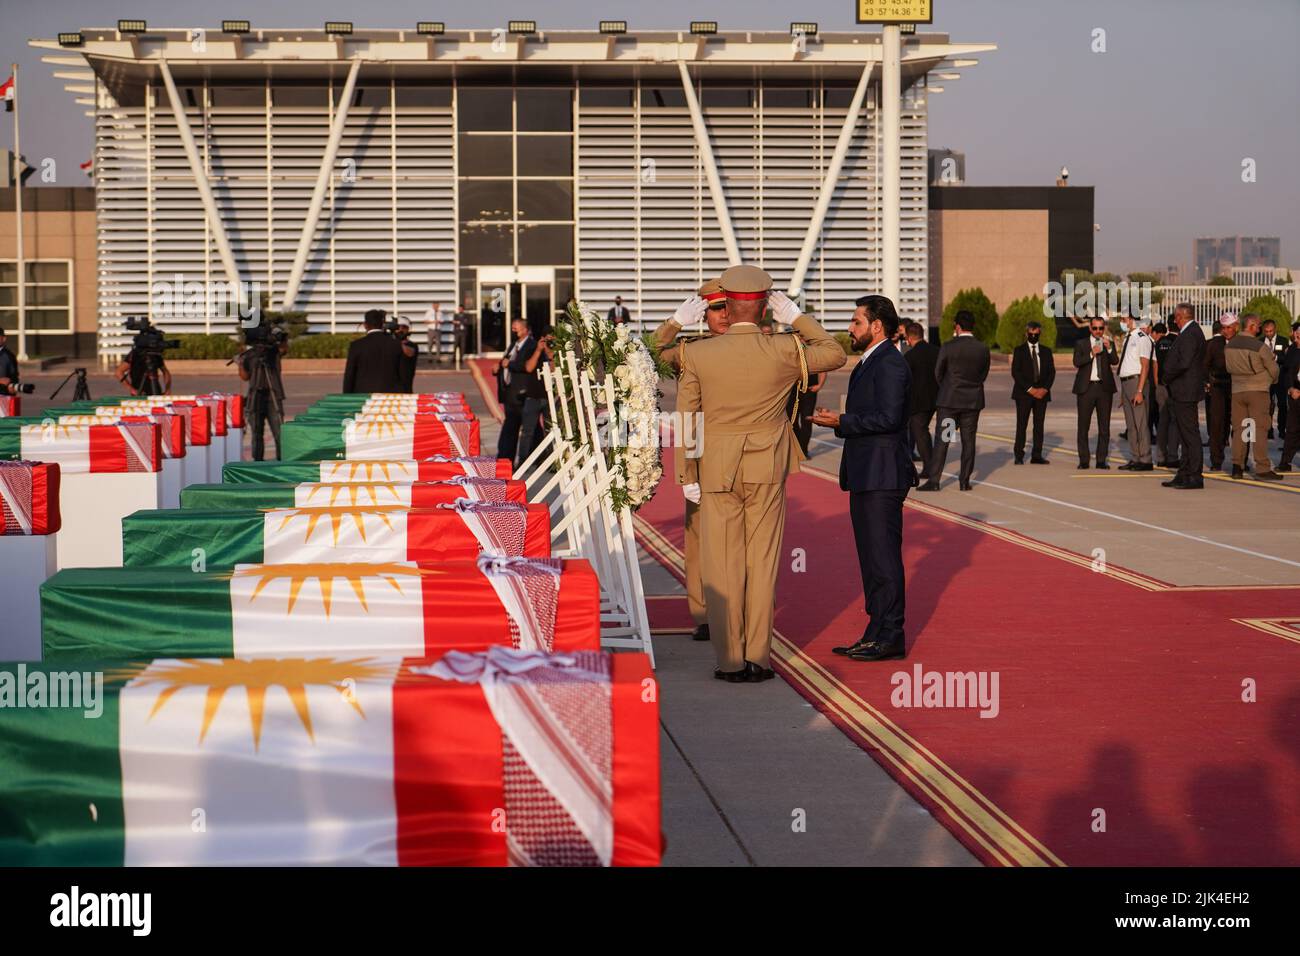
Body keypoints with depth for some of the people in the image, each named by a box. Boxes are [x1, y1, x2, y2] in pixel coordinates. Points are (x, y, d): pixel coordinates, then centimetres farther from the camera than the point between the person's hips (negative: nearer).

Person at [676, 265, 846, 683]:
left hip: (716, 471, 0)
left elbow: (685, 420, -3)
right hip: (767, 470, 0)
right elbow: (835, 354, 10)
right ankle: (758, 659, 10)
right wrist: (796, 317, 10)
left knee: (722, 566, 5)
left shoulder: (697, 354, -7)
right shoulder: (783, 350, -7)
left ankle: (729, 660, 7)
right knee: (762, 562, 7)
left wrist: (687, 475, 6)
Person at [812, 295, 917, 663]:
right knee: (871, 556, 13)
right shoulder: (869, 363, 19)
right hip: (866, 477, 11)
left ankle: (890, 637, -4)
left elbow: (888, 418, -22)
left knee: (884, 556, -7)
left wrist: (842, 422, -17)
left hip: (881, 477, -11)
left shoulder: (890, 364, -14)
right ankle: (876, 633, 18)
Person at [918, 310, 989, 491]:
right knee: (968, 441, 8)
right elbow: (983, 374, 6)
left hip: (949, 400, -3)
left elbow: (938, 372, -1)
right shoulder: (983, 349, -2)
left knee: (941, 440, 0)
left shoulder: (948, 346, -11)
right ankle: (965, 481, 9)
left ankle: (933, 480, -2)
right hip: (973, 400, 3)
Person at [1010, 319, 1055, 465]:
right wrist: (1030, 389, -12)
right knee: (1022, 425, -5)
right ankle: (1019, 455, -3)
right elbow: (1015, 372, -5)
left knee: (1039, 425, 2)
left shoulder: (1046, 351, 13)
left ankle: (1036, 455, 3)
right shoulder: (1019, 350, 3)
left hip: (1042, 392, 3)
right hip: (1023, 393, -3)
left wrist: (1045, 389, -6)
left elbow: (1052, 372, 9)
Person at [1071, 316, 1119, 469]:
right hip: (1086, 387, -1)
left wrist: (1109, 348, -21)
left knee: (1104, 427, 1)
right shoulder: (1081, 344, 7)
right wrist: (1091, 354, -19)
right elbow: (1077, 362, -7)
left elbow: (1115, 361, -6)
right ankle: (1083, 460, 5)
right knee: (1083, 426, 0)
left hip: (1104, 387, 1)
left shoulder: (1109, 344, 10)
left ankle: (1101, 460, 5)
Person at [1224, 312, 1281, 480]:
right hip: (1258, 390, -5)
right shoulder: (1260, 347, -13)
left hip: (1237, 390, 5)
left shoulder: (1229, 346, 2)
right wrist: (1272, 381, 18)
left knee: (1238, 429, 10)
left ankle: (1237, 467, 7)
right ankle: (1262, 469, -6)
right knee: (1260, 429, -3)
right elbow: (1274, 369, -3)